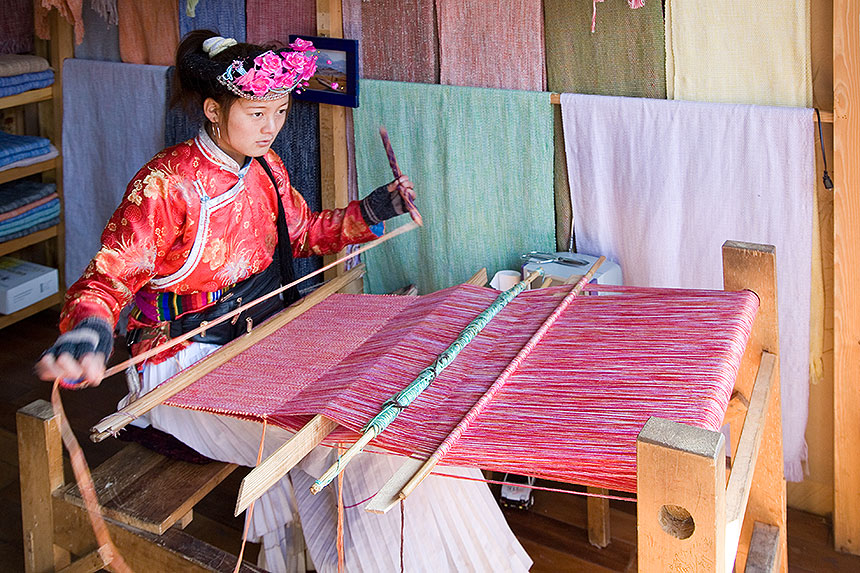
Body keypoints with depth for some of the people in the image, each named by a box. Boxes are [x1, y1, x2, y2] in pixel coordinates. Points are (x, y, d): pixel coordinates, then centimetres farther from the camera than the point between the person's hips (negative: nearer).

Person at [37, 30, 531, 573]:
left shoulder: (265, 167, 6)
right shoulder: (168, 183, -19)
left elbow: (305, 231, 22)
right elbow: (109, 277, -25)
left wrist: (373, 211, 8)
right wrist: (88, 330, -48)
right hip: (190, 364, -8)